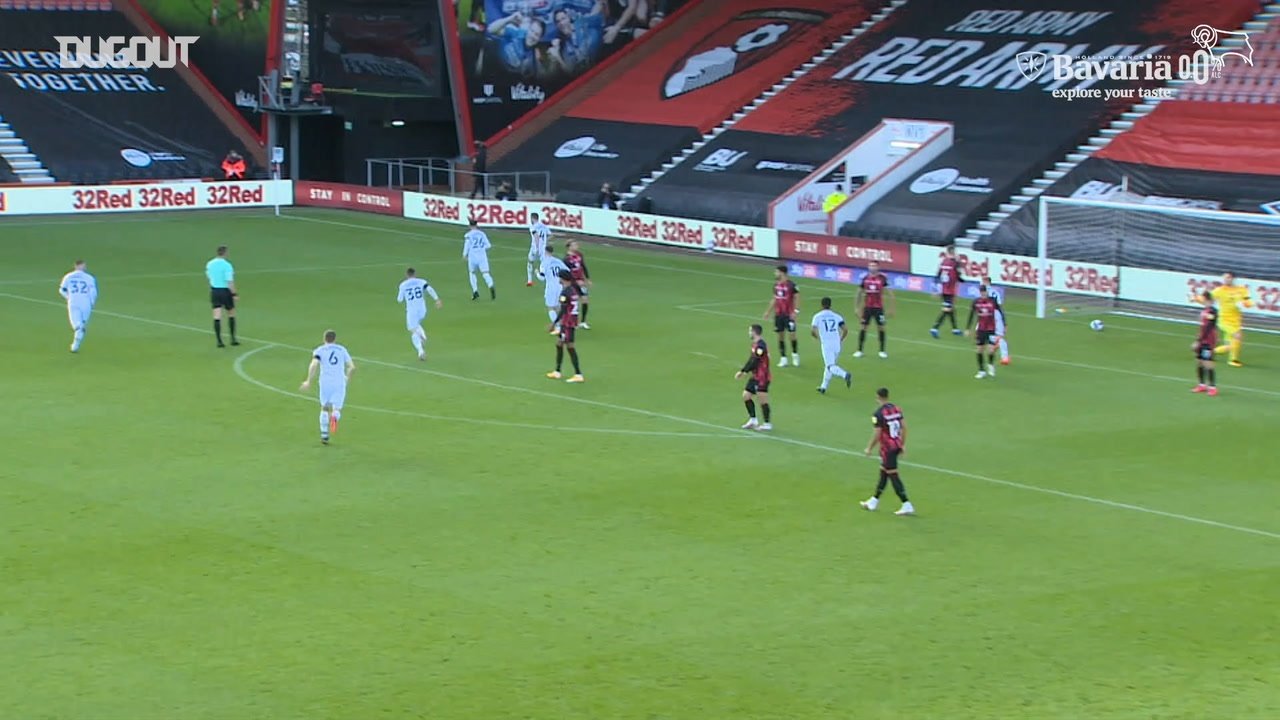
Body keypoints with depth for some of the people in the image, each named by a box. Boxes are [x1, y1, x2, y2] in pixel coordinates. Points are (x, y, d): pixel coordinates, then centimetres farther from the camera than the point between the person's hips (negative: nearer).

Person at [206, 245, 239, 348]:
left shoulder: (209, 264, 3)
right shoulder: (226, 265, -16)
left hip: (214, 291, 4)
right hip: (225, 291, -4)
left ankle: (219, 341, -3)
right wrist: (234, 294, -16)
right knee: (231, 314, 14)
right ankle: (233, 338, 18)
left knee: (217, 317, 1)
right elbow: (230, 281, -19)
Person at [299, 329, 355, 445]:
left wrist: (308, 381, -7)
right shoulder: (342, 350, 12)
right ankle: (334, 417, -33)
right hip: (339, 383, 0)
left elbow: (314, 365, -13)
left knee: (325, 408, 22)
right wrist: (348, 377, 27)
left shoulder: (319, 350, 5)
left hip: (325, 383, 0)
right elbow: (352, 367, 7)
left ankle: (324, 435, 19)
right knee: (336, 411, 5)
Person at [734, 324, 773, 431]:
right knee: (746, 395, 12)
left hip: (762, 377, -10)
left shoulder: (761, 345, -19)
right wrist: (742, 371, 15)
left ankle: (768, 424, 4)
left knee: (763, 399, -5)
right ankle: (753, 420, 19)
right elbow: (751, 359, 18)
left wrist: (744, 371, -15)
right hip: (755, 376, 10)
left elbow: (755, 361, -22)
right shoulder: (755, 344, 11)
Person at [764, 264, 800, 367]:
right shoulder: (776, 285, 7)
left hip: (789, 315, -6)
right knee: (780, 335, 5)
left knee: (792, 335, -4)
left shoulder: (791, 285, -12)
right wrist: (768, 311, 15)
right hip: (778, 314, 6)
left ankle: (795, 355, 18)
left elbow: (797, 298, -10)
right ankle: (783, 358, 10)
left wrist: (795, 312, -17)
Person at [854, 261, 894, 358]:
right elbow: (860, 292, 11)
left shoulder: (882, 278, -6)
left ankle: (882, 351, 13)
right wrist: (856, 307, 11)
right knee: (863, 327, 0)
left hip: (878, 307, -2)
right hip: (867, 307, 2)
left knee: (881, 327, 3)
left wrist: (891, 307, -7)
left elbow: (888, 291, -4)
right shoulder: (865, 278, 2)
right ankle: (860, 350, 7)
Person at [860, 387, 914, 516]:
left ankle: (907, 506, -4)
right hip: (897, 446, 8)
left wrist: (869, 448, -3)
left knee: (893, 476, -3)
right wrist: (903, 445, 17)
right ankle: (874, 502, 31)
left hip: (887, 448, -8)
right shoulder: (896, 409, 4)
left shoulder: (878, 414, -17)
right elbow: (904, 427, 7)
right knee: (883, 473, 19)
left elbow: (877, 434, -17)